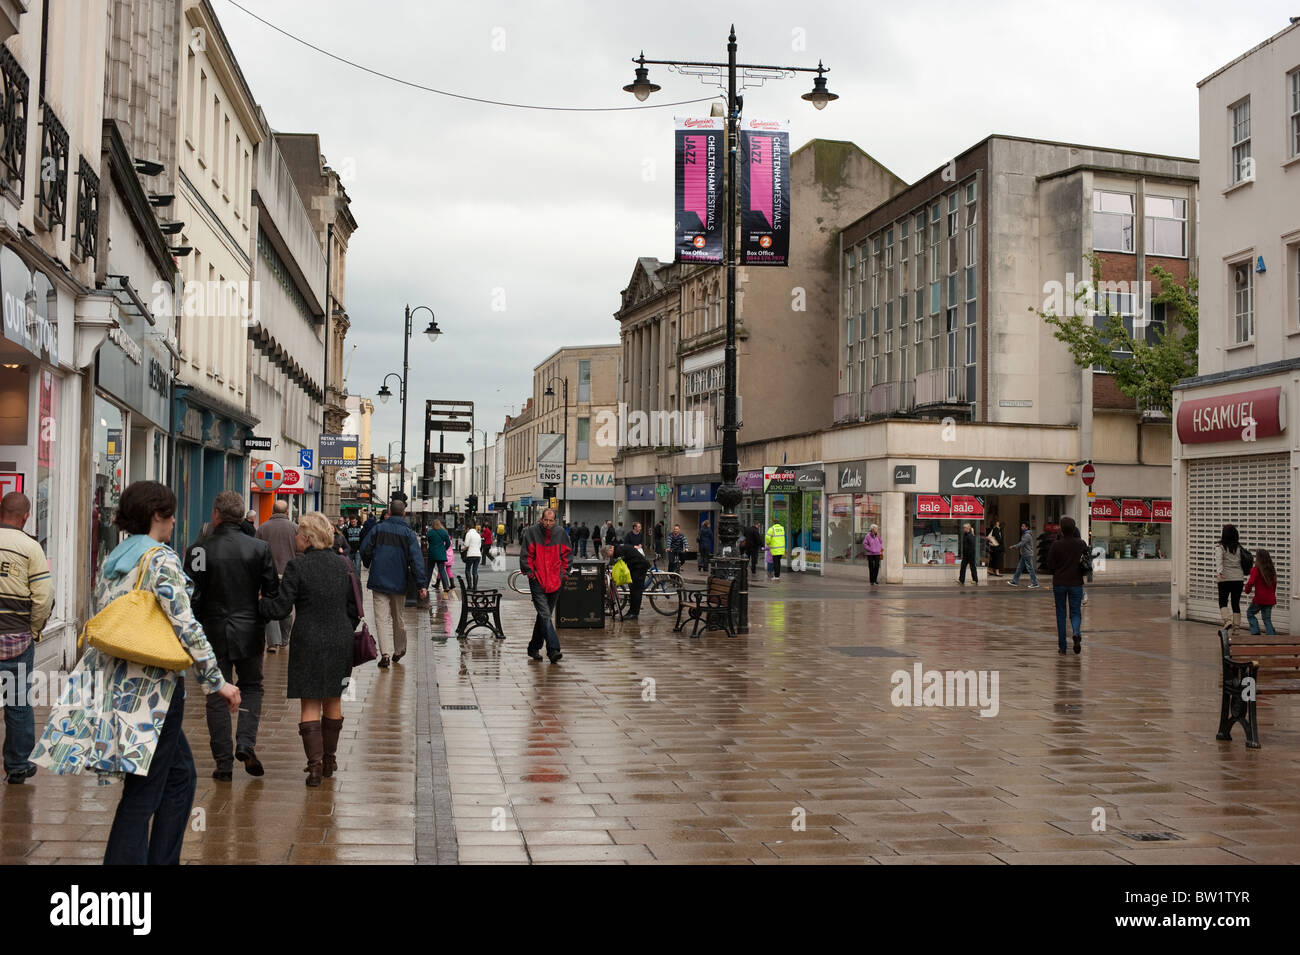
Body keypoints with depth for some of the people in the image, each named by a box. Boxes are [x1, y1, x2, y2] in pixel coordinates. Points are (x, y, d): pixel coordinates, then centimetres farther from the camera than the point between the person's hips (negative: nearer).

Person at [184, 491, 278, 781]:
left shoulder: (199, 550, -9)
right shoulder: (260, 548, -5)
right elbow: (273, 592, -2)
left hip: (214, 632, -1)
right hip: (249, 630, 1)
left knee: (217, 696, 8)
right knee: (251, 687, 19)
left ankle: (224, 762, 9)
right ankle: (246, 744, 0)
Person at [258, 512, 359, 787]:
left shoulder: (297, 566, -11)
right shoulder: (343, 566, 4)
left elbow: (280, 608, -11)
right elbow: (353, 609, 8)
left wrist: (259, 602, 6)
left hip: (308, 643, -4)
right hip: (340, 641, 4)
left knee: (309, 705, 1)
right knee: (333, 702, 15)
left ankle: (315, 764, -5)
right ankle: (329, 759, 24)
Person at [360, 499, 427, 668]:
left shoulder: (378, 528, 0)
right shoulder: (408, 533, -4)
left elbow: (364, 550, 0)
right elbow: (417, 559, -12)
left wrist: (368, 565, 21)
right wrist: (422, 584, -13)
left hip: (379, 580, 0)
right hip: (399, 582, 0)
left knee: (382, 618, -3)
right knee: (399, 618, 16)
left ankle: (385, 653, -17)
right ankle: (398, 651, 29)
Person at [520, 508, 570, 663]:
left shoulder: (560, 534, 5)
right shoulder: (531, 532, -4)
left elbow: (566, 554, 16)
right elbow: (525, 554, -1)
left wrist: (563, 571, 9)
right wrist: (529, 571, -8)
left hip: (555, 582, 4)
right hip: (537, 581, -4)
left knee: (544, 615, 12)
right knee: (545, 615, -14)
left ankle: (534, 647, 25)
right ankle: (553, 649, -20)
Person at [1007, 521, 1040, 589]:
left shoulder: (1027, 535, -16)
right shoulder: (1024, 534, 15)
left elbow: (1021, 544, -20)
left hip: (1028, 555, -10)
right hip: (1024, 555, 10)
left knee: (1030, 569, -5)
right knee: (1019, 568, 11)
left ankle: (1035, 584, 0)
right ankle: (1015, 582, 15)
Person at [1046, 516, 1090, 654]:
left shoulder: (1056, 544, -10)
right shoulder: (1081, 544, -5)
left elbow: (1050, 567, -5)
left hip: (1059, 583, -1)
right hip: (1076, 583, 1)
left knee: (1061, 614, 10)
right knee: (1075, 612, 9)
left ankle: (1062, 646, 10)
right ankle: (1076, 633, -22)